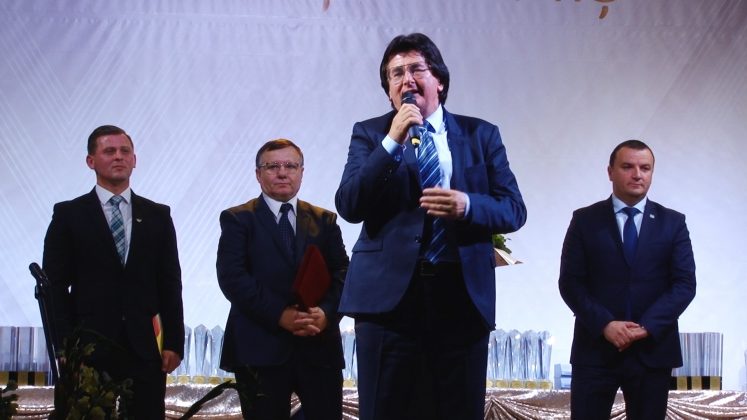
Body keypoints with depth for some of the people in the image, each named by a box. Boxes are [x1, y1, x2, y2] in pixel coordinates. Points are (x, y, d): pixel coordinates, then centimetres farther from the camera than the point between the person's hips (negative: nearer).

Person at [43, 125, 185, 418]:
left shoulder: (157, 215, 10)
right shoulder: (69, 215, 4)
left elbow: (170, 283, 9)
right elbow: (54, 285, 1)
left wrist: (174, 343, 2)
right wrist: (65, 345, -7)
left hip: (145, 348, 2)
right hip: (88, 349, -2)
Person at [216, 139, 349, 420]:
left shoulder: (325, 220, 15)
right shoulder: (237, 219, 6)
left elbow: (341, 273, 7)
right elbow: (232, 277, -6)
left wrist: (327, 312, -13)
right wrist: (279, 315, -15)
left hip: (320, 345, 3)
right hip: (261, 346, -2)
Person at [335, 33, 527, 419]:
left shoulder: (481, 135, 11)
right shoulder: (369, 134, 8)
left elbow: (514, 210, 5)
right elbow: (349, 207, -6)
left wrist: (468, 205, -16)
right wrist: (393, 141, -13)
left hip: (463, 294, 1)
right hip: (389, 292, -1)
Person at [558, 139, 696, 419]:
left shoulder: (673, 223, 7)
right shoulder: (585, 220, 5)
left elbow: (684, 284, -1)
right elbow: (570, 282, -1)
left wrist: (647, 327, -14)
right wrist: (605, 325, -15)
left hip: (653, 349, 1)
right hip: (595, 348, -1)